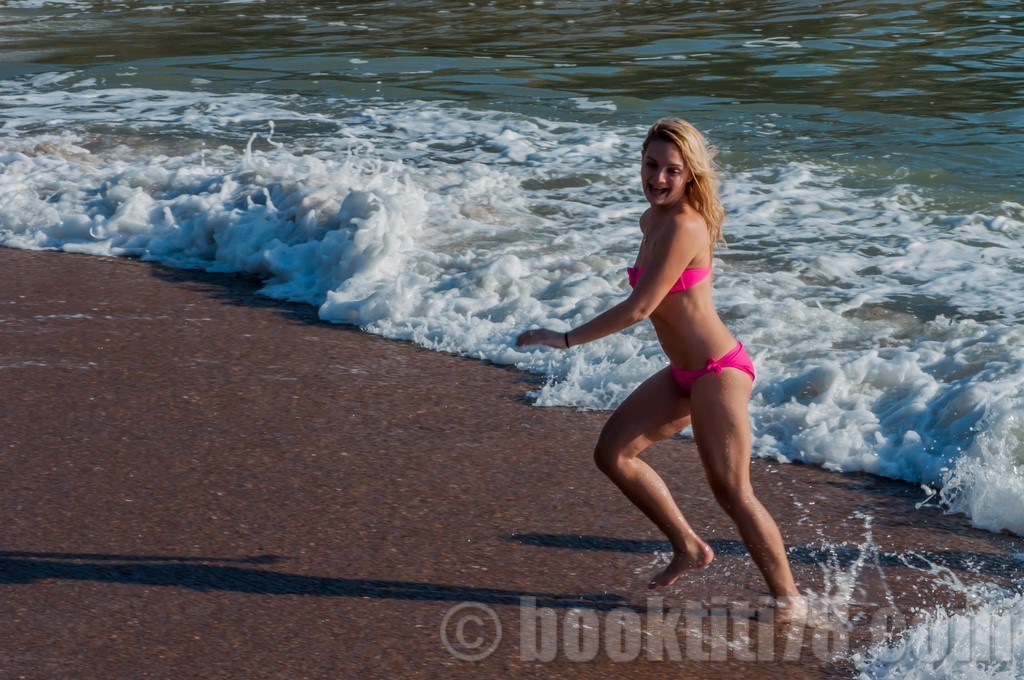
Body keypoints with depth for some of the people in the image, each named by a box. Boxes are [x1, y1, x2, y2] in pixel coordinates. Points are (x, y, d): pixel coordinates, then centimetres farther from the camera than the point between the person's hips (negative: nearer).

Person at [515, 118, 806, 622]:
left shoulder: (683, 227, -22)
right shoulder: (652, 221, 6)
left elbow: (639, 307, -22)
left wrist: (564, 339, -15)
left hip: (718, 372, -10)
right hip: (684, 373, 10)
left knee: (731, 492, -4)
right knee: (612, 453, 8)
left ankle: (789, 598, 13)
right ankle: (688, 547, 21)